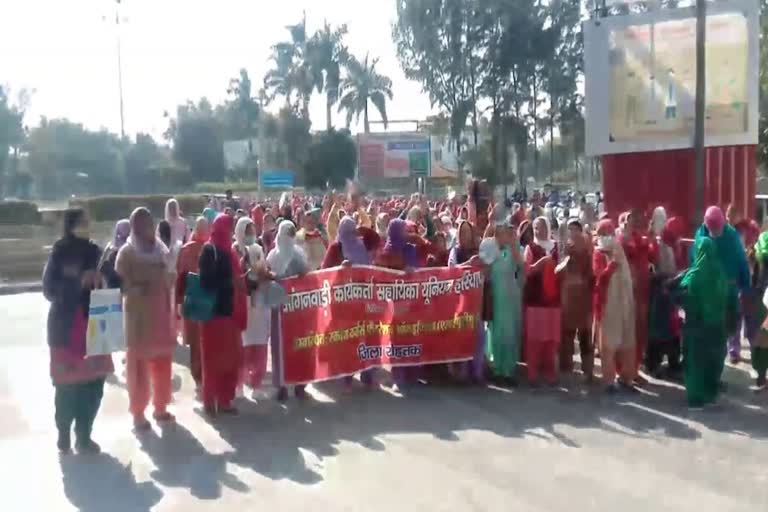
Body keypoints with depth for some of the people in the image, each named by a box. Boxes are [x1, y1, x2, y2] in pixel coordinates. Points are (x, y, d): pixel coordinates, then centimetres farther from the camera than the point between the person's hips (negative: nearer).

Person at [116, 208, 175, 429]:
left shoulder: (159, 249, 11)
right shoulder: (127, 252, -4)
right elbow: (122, 286, -9)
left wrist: (169, 308, 7)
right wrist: (139, 288, -25)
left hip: (160, 312, 5)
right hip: (138, 314, -5)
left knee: (162, 362, 8)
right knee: (139, 364, 0)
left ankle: (160, 407, 22)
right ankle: (138, 413, 9)